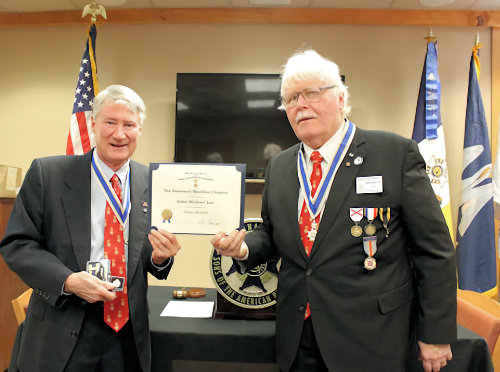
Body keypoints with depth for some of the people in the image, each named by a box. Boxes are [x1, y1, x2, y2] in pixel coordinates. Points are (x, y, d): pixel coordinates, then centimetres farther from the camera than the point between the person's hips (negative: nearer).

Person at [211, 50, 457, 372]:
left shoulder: (397, 154, -10)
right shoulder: (278, 167, 5)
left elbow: (434, 251, -8)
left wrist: (436, 334, -6)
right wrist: (244, 248, -8)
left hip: (371, 339, -3)